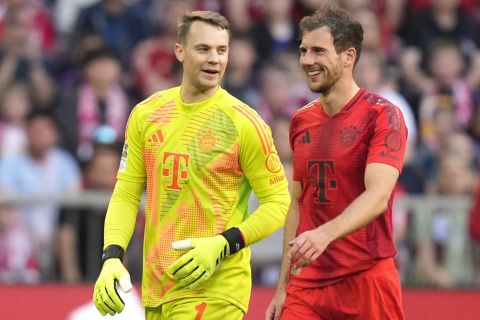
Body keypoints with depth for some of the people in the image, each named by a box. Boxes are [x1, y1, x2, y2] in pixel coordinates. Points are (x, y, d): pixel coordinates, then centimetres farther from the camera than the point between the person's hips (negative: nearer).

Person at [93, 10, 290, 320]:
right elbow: (126, 194, 9)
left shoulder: (243, 123, -8)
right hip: (156, 286, 5)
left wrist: (223, 245, -17)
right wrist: (112, 257, -5)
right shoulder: (146, 114, 6)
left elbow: (279, 203, -5)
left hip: (213, 288, -5)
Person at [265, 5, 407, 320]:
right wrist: (282, 286, 15)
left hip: (367, 280, -5)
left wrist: (325, 234, -36)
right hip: (306, 285, 5)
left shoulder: (382, 115, -7)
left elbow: (378, 196, -20)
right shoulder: (300, 122, 12)